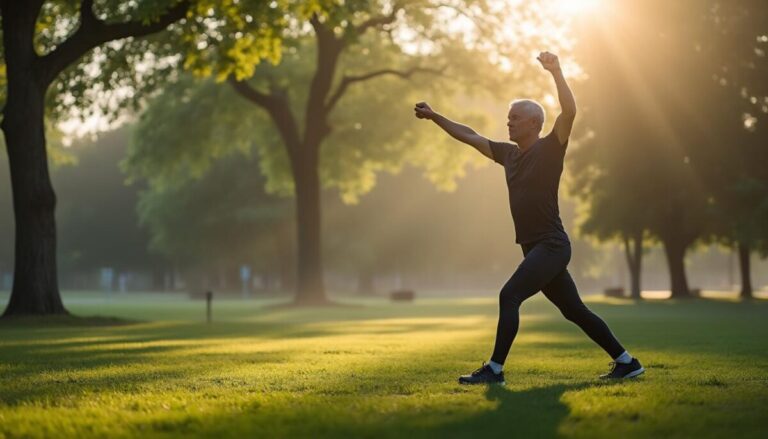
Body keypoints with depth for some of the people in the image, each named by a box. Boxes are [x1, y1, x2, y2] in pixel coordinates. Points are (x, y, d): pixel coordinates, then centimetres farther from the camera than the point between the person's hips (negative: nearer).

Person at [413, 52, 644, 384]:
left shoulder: (549, 149, -6)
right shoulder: (508, 153, 14)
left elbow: (570, 111, -21)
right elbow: (469, 136, 23)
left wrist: (556, 72, -30)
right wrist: (434, 117, 22)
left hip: (551, 245, -8)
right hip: (534, 248, 8)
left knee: (509, 296, -18)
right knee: (574, 310, 11)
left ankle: (494, 370, -15)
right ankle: (626, 362, 19)